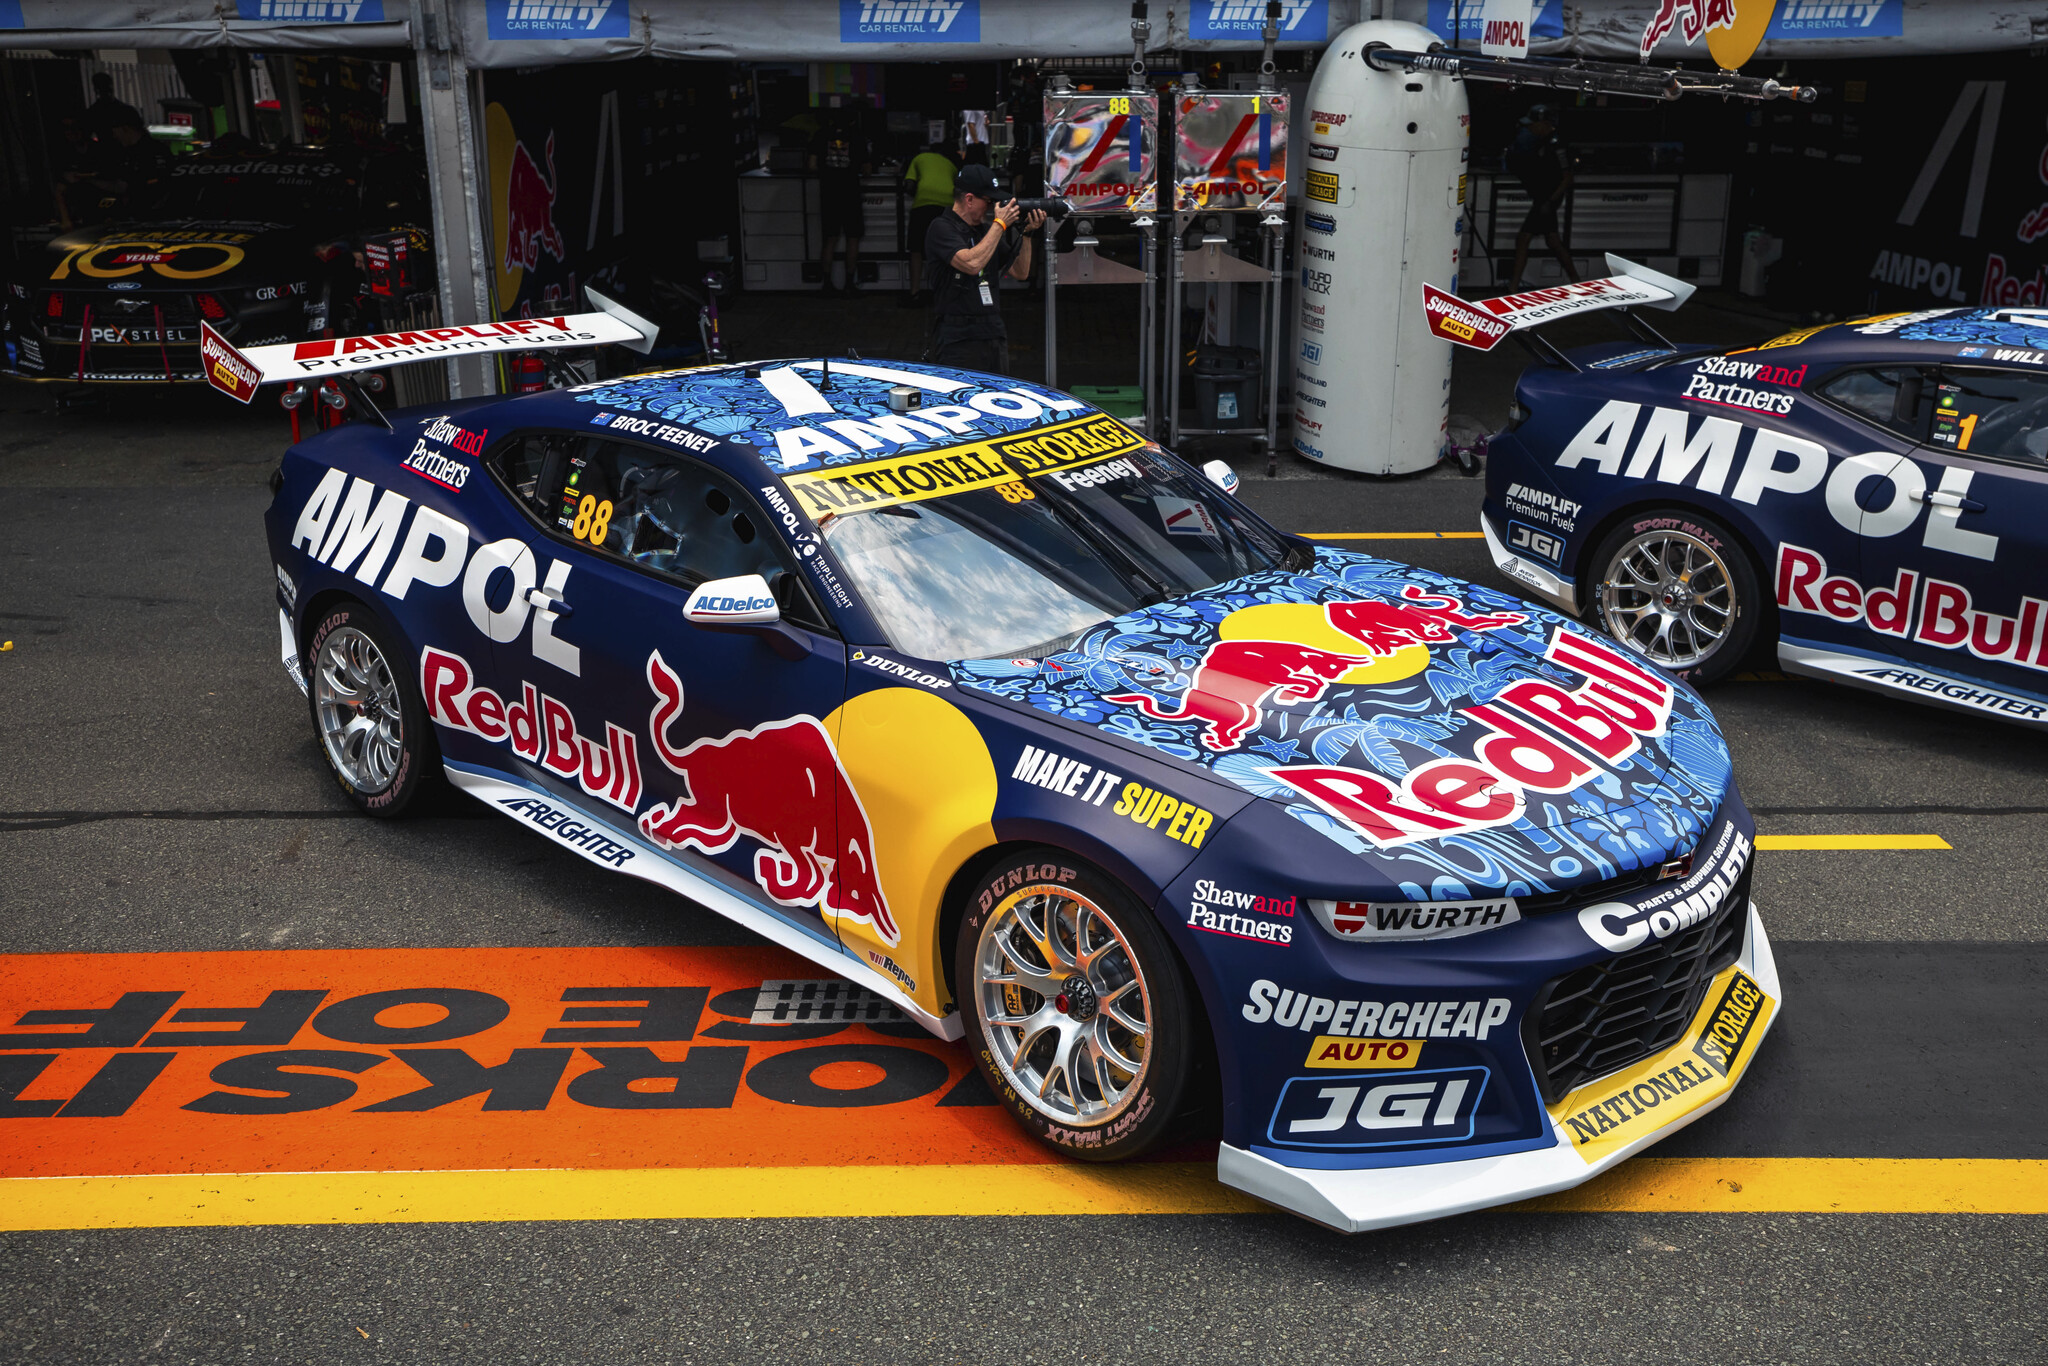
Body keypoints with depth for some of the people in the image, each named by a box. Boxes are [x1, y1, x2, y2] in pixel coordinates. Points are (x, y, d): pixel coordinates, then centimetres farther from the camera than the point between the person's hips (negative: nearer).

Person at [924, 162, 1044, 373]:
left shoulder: (986, 229, 16)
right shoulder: (942, 228, -6)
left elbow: (1020, 273, 20)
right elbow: (972, 263, -22)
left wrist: (1027, 233, 6)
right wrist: (1000, 224, -12)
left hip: (995, 335, 7)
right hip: (959, 339, -7)